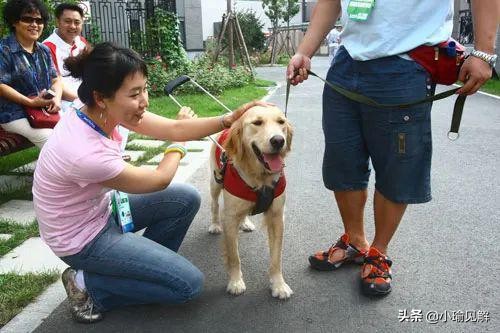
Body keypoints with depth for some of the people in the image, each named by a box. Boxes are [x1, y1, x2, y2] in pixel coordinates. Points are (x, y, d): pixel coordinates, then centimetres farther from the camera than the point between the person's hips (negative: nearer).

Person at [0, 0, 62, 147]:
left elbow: (56, 79, 13)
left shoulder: (44, 50, 15)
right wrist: (31, 102, -20)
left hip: (46, 109, 6)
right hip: (16, 114, -6)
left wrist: (57, 99, -8)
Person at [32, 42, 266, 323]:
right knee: (190, 284, -6)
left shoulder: (101, 112, -14)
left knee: (187, 199, 3)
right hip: (82, 239, -8)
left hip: (100, 208, 8)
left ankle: (146, 264, 16)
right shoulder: (86, 153, -36)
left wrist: (231, 119, -21)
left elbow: (173, 129, -10)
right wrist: (179, 144, -3)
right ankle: (88, 284, 4)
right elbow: (159, 179, -20)